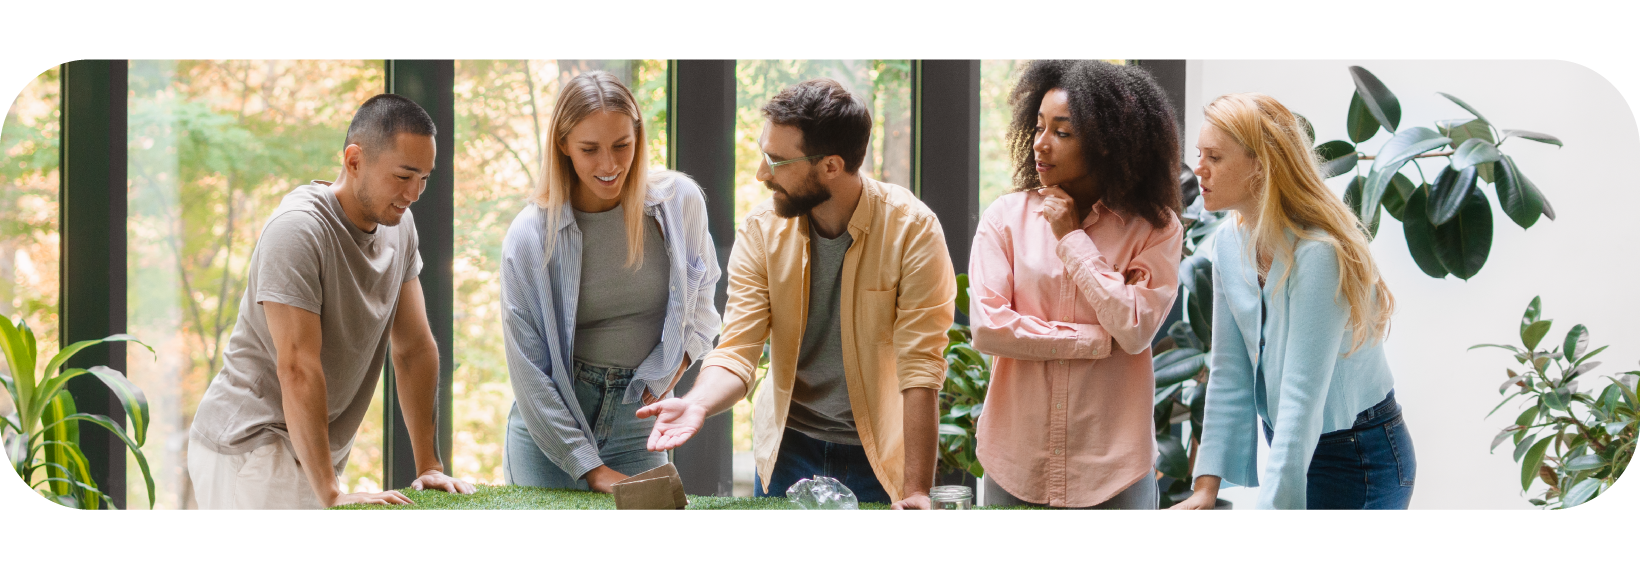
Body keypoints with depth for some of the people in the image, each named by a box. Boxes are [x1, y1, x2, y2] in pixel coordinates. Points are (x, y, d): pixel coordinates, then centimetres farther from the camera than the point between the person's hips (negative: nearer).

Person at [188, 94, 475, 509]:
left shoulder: (399, 223, 5)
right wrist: (331, 494, -27)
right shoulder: (298, 229, -20)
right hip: (249, 444, -7)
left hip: (315, 452, 8)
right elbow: (297, 369, -25)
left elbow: (415, 346, 8)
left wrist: (429, 466, 3)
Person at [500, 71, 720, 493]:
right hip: (548, 427, -2)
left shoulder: (679, 202, -5)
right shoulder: (530, 236, -12)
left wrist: (681, 355, -5)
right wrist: (591, 469, -14)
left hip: (637, 423, 2)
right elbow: (529, 371, -10)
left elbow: (701, 294, 15)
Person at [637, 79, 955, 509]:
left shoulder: (911, 229, -18)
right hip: (789, 446, 3)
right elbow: (738, 352, -11)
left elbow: (920, 368, -20)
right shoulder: (761, 230, -8)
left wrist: (916, 490, -24)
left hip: (882, 454, -2)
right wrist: (698, 404, -33)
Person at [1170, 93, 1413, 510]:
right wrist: (1207, 486, -6)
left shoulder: (1318, 255, -25)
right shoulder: (1230, 247, -1)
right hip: (1292, 450, 7)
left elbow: (1303, 396, -28)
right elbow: (1229, 374, 1)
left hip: (1361, 464, -7)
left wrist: (1272, 502, -31)